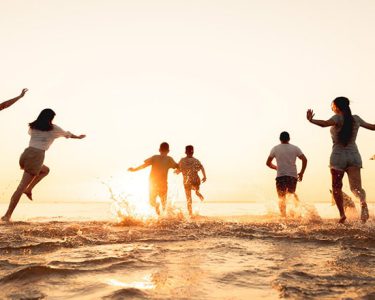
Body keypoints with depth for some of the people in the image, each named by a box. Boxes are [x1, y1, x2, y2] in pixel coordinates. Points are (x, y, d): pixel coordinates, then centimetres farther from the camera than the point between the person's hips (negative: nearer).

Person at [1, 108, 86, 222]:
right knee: (21, 187, -4)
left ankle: (29, 189, 14)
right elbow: (68, 134, 25)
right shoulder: (53, 128, 7)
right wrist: (79, 137, 45)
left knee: (45, 170, 31)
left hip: (26, 154, 6)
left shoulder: (32, 127, 19)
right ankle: (7, 215, -4)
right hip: (37, 157, -5)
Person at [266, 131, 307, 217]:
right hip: (293, 175, 2)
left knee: (282, 197, 1)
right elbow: (304, 160, -1)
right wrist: (301, 173, 6)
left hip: (281, 176, -1)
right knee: (292, 194, 17)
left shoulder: (275, 149, 7)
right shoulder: (295, 148, 9)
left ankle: (283, 216, -14)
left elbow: (268, 163, 7)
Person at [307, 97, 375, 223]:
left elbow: (325, 123, -28)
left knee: (336, 187, 13)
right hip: (354, 156, 3)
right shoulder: (356, 119, 10)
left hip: (338, 156, -3)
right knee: (356, 187, -6)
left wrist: (311, 120, -34)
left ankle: (342, 214, 15)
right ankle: (363, 202, -38)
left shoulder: (338, 118, -6)